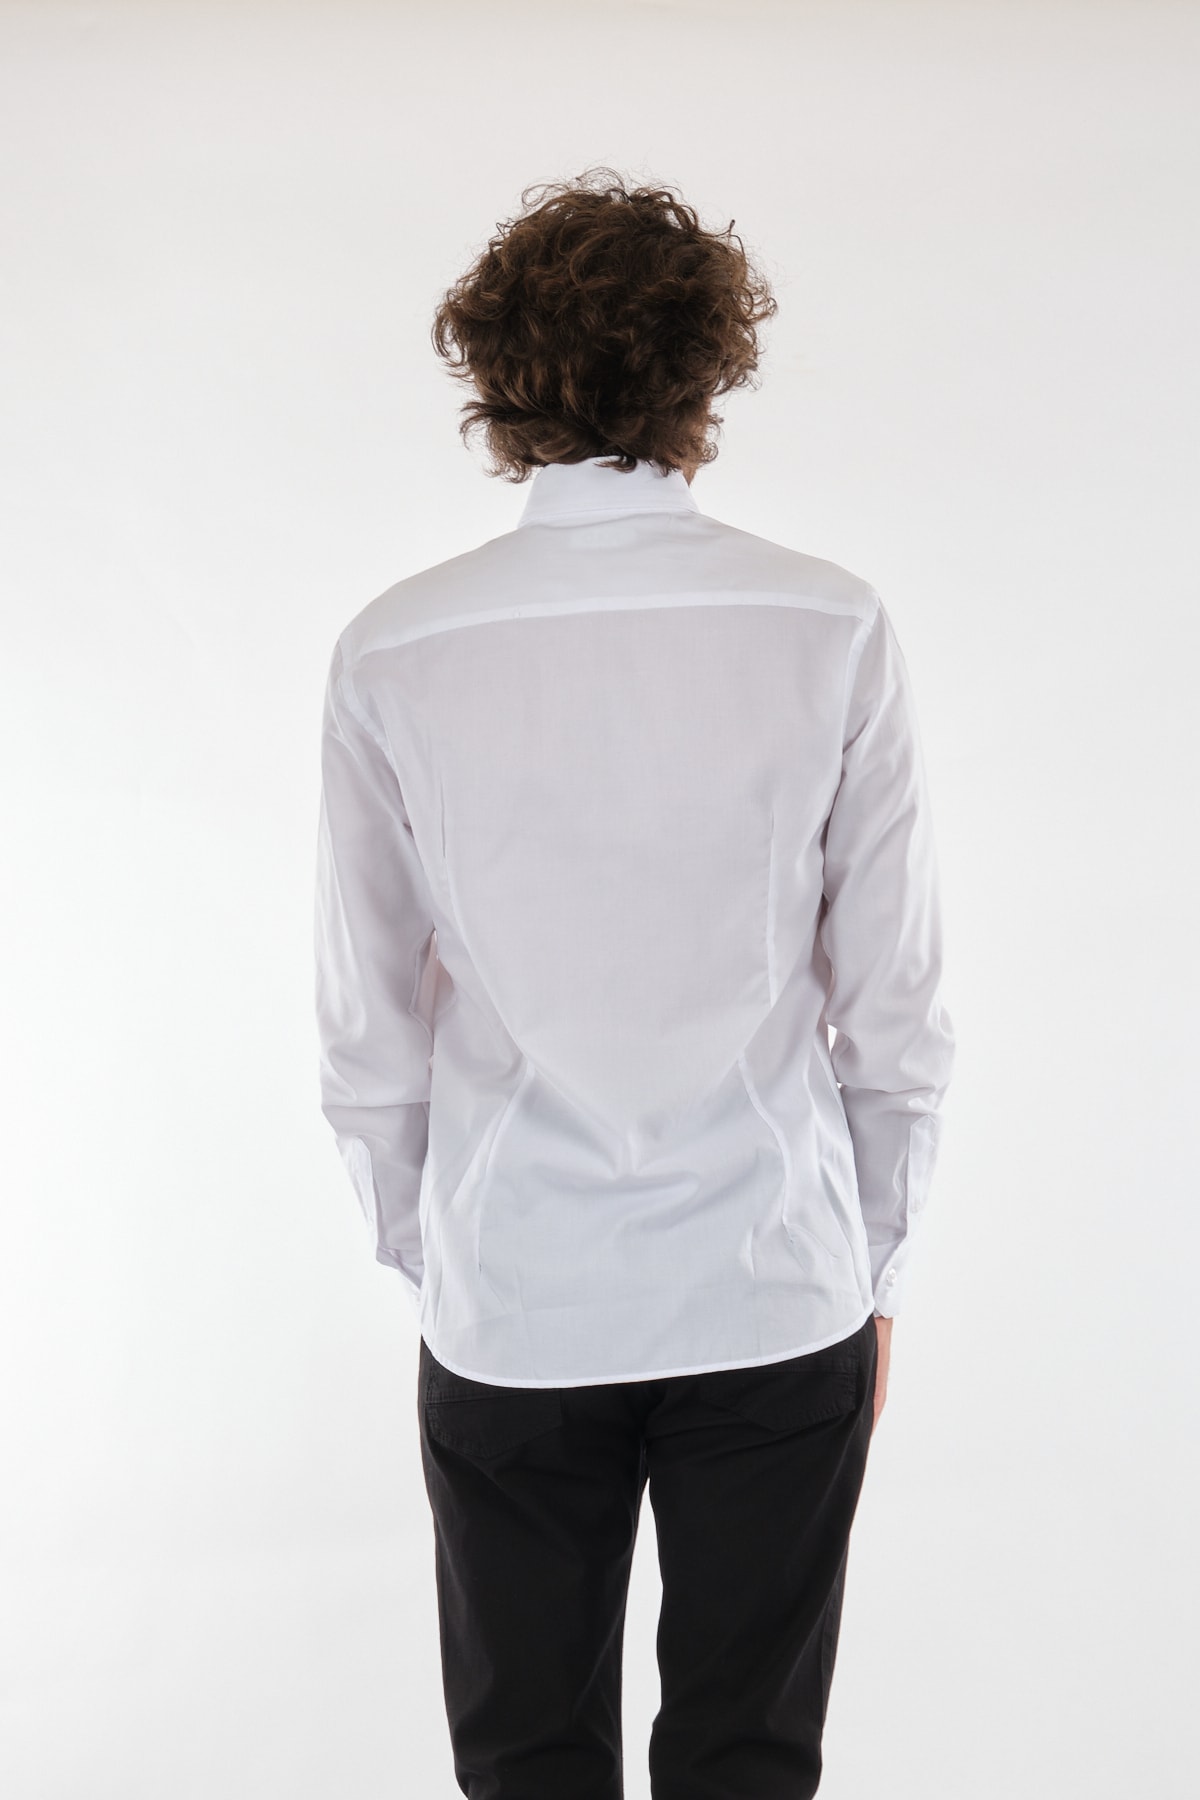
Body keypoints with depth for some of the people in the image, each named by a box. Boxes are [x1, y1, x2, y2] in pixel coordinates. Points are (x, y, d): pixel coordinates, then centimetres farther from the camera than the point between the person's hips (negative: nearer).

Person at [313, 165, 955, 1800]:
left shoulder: (394, 654, -8)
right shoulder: (834, 632, -9)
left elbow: (369, 1036, -2)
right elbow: (896, 1007, -4)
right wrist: (878, 1266, 10)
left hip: (509, 1309, 1)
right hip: (778, 1294, 0)